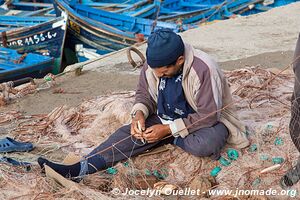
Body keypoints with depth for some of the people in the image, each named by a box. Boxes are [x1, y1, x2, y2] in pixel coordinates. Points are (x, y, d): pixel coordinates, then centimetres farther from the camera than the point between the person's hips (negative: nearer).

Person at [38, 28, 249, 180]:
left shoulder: (203, 69, -32)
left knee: (205, 145, -39)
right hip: (169, 118, 5)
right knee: (128, 133, -16)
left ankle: (171, 141, -7)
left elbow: (209, 115, -27)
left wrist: (168, 130, -30)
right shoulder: (153, 64, -14)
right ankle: (80, 169, -27)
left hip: (208, 120, -4)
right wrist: (140, 113, -21)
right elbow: (144, 94, 3)